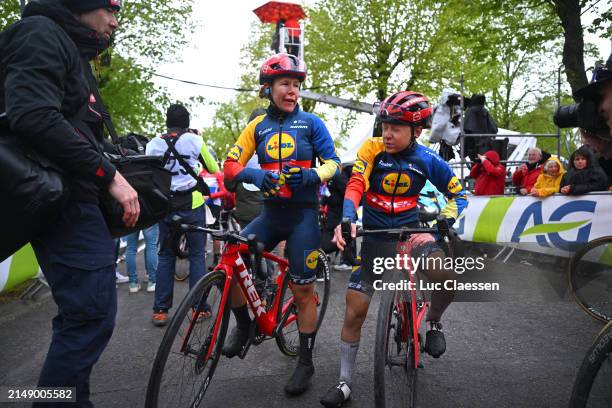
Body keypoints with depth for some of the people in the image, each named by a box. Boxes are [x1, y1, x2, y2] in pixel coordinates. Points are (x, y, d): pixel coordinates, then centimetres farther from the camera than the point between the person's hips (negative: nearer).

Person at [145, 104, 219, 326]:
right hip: (192, 204, -2)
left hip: (165, 205, 3)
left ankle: (160, 310, 10)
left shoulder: (153, 143, 3)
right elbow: (213, 168, 7)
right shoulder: (194, 140, -5)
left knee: (165, 256, 10)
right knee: (197, 255, 6)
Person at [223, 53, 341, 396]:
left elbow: (333, 164, -2)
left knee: (303, 291, 2)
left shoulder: (311, 123, 0)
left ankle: (306, 363, 20)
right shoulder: (258, 126, 7)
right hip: (271, 212, 3)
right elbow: (231, 164, 2)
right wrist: (254, 175, -20)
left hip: (303, 214, -3)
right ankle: (244, 325, 17)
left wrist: (310, 175, -23)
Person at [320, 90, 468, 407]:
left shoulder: (428, 160, -8)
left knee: (447, 275, -30)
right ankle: (344, 382, 20)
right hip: (374, 236, 0)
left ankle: (433, 322, 6)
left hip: (410, 231, 0)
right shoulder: (372, 149, -11)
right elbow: (355, 186, -23)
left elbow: (459, 196, -1)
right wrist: (346, 221, -42)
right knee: (354, 310, -1)